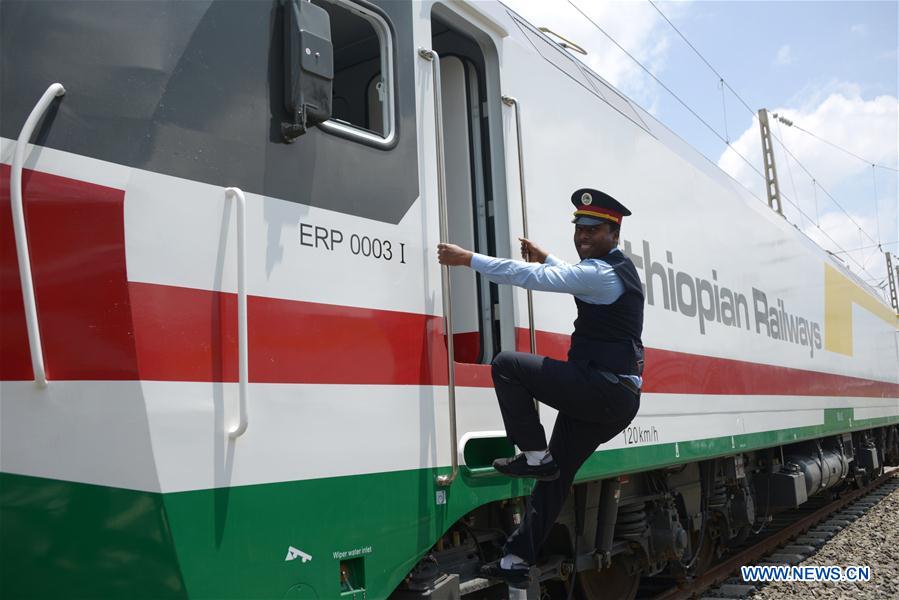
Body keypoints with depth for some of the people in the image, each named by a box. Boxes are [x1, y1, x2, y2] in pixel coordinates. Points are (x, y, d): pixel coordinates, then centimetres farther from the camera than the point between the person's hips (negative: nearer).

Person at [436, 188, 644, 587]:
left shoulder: (601, 273, -15)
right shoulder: (617, 268, 16)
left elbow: (531, 277, -20)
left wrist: (469, 259, -17)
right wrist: (547, 259, 34)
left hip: (603, 389, -10)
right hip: (617, 400, 10)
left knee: (507, 364, -11)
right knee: (556, 474, 12)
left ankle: (533, 455, -6)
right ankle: (518, 559, 18)